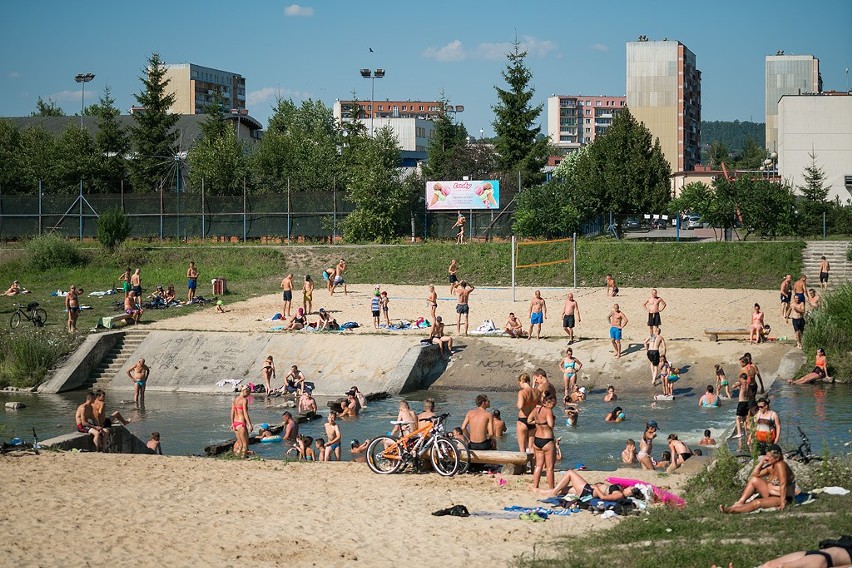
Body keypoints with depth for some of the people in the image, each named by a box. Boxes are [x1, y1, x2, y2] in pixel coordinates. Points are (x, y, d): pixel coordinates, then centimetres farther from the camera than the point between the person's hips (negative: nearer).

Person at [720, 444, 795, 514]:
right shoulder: (771, 466, 5)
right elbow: (753, 476, 6)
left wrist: (782, 502, -30)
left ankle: (731, 510, -28)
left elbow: (783, 484, -27)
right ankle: (740, 503, -8)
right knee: (754, 480, -3)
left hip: (780, 498, -9)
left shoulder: (780, 465, -21)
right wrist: (761, 463, -4)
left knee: (757, 503, -29)